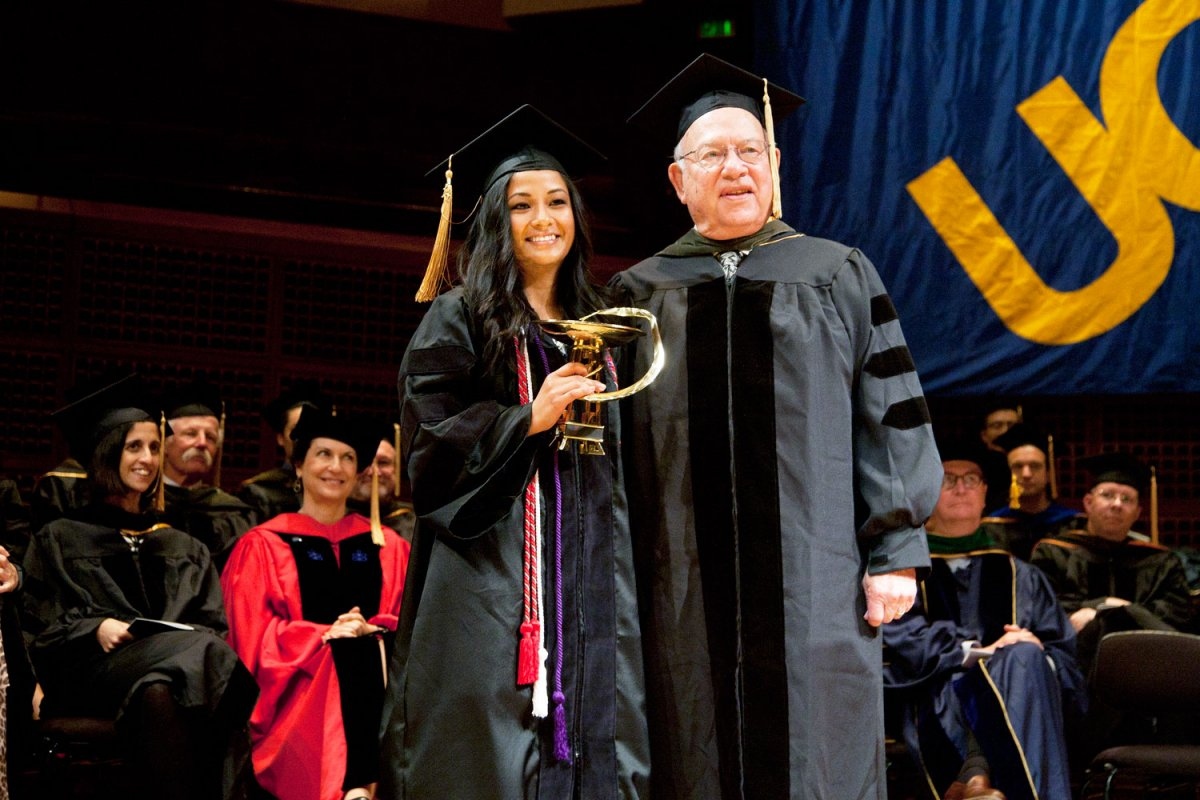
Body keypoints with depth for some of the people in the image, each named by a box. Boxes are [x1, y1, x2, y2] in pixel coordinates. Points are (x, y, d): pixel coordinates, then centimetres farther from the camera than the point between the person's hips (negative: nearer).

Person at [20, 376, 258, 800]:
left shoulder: (185, 550, 29)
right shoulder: (59, 540, 20)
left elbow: (216, 624, 19)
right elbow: (40, 629, 10)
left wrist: (201, 643, -7)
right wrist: (95, 629, -11)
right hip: (96, 670, -3)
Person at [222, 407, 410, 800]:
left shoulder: (387, 547, 20)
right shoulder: (262, 545, 12)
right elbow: (253, 637, 2)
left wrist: (373, 629, -8)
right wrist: (326, 634, -11)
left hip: (374, 673, 2)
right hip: (302, 683, -2)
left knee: (365, 663, -29)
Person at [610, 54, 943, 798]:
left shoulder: (838, 277, 8)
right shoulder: (641, 294, 11)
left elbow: (890, 419, 5)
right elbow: (616, 443, 9)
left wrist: (896, 552, -3)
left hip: (814, 589, -1)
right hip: (688, 593, 1)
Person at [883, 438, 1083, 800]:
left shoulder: (1019, 577, 28)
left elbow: (1066, 658, 17)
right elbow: (901, 640, 1)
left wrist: (1034, 656, -7)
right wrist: (979, 651, -11)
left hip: (1017, 717, 2)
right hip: (937, 712, -2)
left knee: (1025, 658, -33)